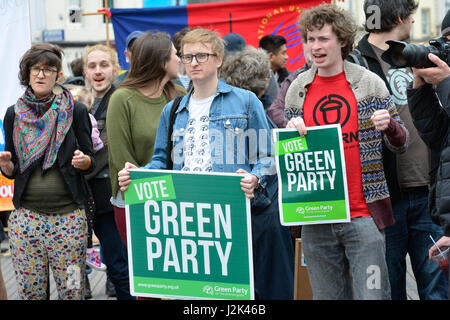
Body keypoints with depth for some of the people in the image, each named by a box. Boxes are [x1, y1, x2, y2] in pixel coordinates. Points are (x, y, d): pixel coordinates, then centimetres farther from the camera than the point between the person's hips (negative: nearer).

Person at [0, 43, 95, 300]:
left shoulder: (76, 112, 1)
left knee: (73, 290, 0)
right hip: (26, 217, 2)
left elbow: (91, 163, 4)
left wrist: (83, 161, -18)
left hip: (68, 215, -2)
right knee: (30, 291, 4)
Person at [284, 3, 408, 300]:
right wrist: (292, 131, -4)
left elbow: (400, 144, 6)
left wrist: (390, 126, -16)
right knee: (328, 295, 11)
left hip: (362, 213, -3)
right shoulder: (297, 90, 8)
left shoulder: (369, 84, 1)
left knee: (372, 295, -6)